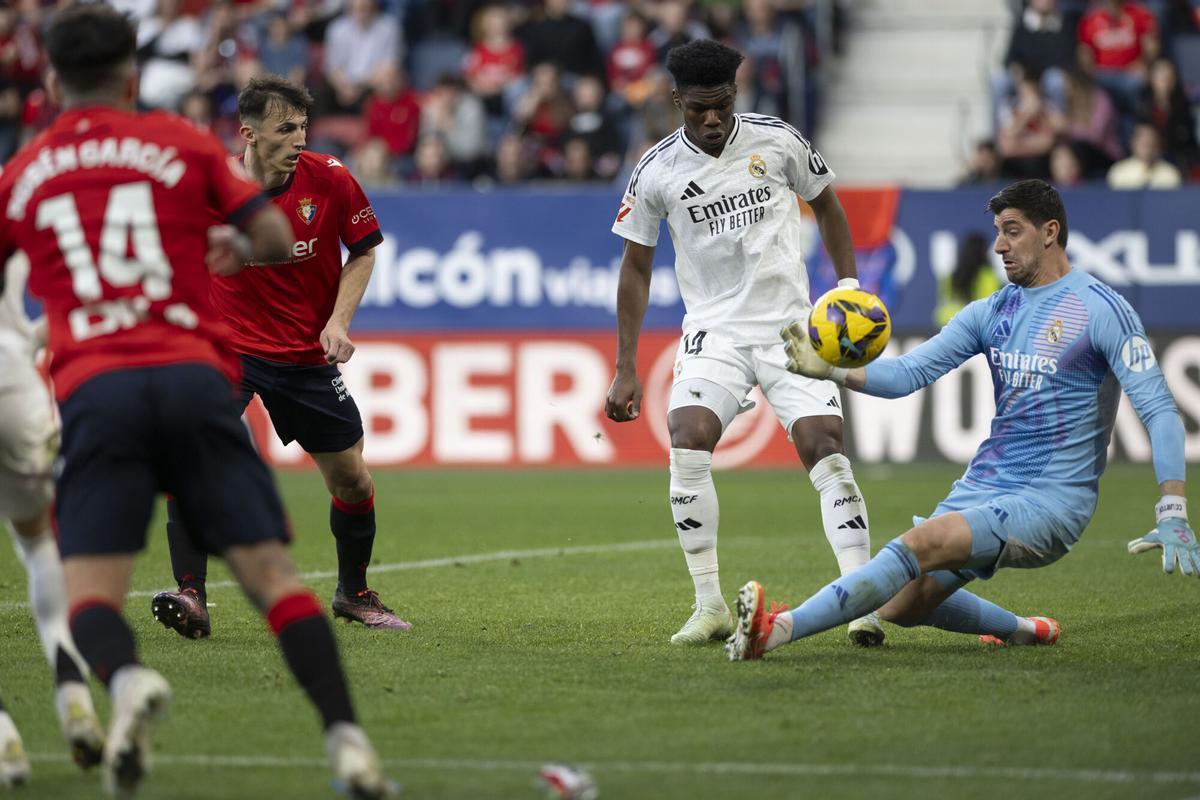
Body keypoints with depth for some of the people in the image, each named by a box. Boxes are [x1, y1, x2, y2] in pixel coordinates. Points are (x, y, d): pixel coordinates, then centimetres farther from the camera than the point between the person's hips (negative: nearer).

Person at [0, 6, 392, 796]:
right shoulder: (182, 143, 13)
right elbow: (277, 238, 9)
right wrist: (237, 248, 31)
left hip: (94, 392, 0)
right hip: (196, 372, 0)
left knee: (90, 593, -1)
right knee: (271, 570, 0)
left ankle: (127, 677, -35)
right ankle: (346, 735, -15)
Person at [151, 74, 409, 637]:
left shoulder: (328, 179, -11)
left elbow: (363, 251, 3)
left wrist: (338, 323, -8)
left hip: (308, 355, 2)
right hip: (228, 344, -2)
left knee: (352, 481, 9)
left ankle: (353, 594, 35)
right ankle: (191, 598, -21)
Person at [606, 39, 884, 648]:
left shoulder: (777, 140, -3)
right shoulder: (657, 171, -2)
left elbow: (826, 206, 15)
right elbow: (635, 266, 8)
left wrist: (849, 287, 6)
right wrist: (626, 368, 4)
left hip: (791, 325, 0)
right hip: (713, 329, 0)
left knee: (824, 446, -16)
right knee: (688, 442, -22)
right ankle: (710, 606, -13)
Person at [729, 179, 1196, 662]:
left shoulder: (1100, 309, -8)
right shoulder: (991, 312, 12)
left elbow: (1159, 410, -13)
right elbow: (911, 372, 6)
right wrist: (833, 369, -13)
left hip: (1050, 500, -8)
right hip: (984, 488, 8)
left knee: (921, 543, -29)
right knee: (899, 607, 4)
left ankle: (779, 630, -39)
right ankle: (1024, 631, 28)